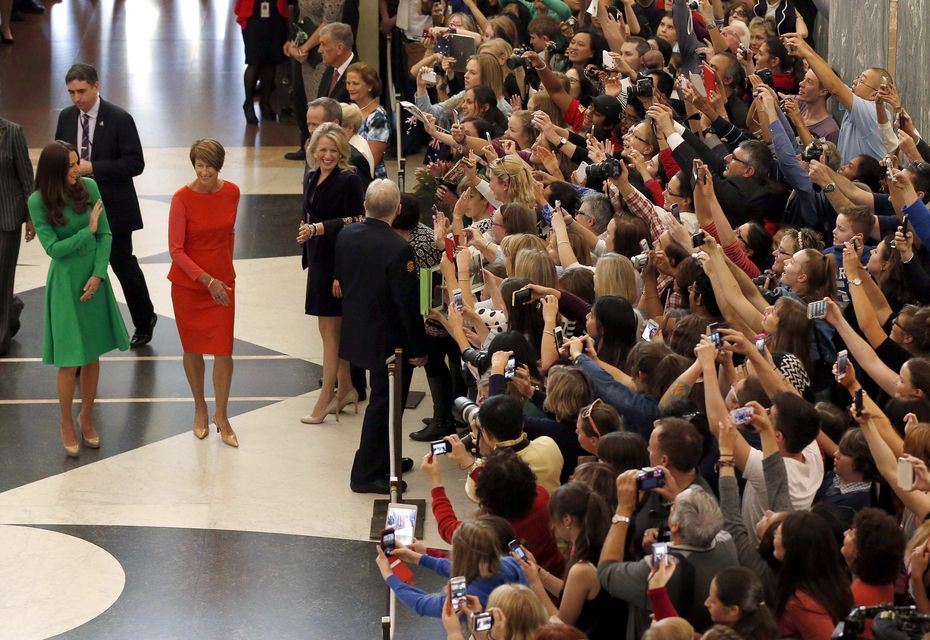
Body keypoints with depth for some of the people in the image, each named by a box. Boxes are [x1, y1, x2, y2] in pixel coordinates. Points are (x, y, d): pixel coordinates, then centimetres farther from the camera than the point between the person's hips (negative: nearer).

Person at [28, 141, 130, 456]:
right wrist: (88, 231, -15)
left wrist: (98, 275, -10)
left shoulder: (89, 187, -5)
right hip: (65, 284, -3)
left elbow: (105, 235, -2)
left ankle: (86, 417, 29)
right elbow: (54, 248, -15)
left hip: (94, 279, 3)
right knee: (70, 360, 0)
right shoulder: (39, 202, -14)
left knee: (92, 354, 11)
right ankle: (67, 424, 19)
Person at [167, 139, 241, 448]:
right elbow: (176, 249, -14)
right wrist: (207, 280, -20)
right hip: (188, 284, -2)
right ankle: (200, 408, 31)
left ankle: (221, 416, 14)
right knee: (193, 348, 11)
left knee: (223, 350, -1)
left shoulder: (231, 193, -5)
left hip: (222, 281, 2)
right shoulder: (182, 198, -16)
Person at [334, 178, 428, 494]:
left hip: (356, 333, 7)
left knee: (381, 400, 23)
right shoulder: (399, 249, -26)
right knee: (384, 404, 6)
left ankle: (382, 461, 37)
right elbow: (408, 304, -22)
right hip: (388, 340, -7)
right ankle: (367, 474, 13)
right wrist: (418, 348, -12)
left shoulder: (346, 235, -5)